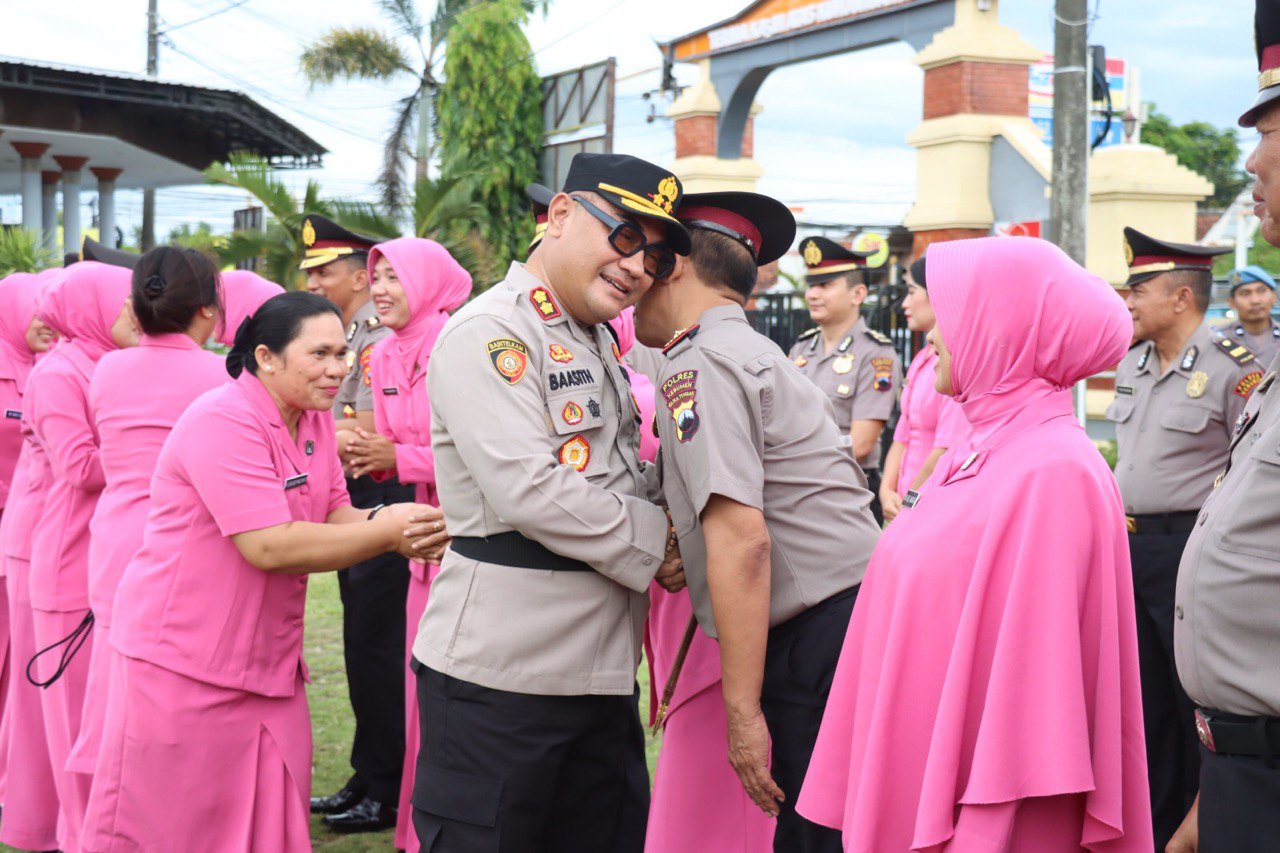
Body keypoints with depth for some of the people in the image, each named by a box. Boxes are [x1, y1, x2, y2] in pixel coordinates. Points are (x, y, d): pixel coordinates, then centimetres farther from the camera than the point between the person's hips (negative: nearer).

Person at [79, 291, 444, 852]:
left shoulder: (314, 419, 7)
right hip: (181, 659, -8)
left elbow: (334, 517, 5)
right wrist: (383, 533, -20)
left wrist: (386, 523, -17)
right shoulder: (222, 421, -19)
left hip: (270, 667, 8)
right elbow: (269, 547, -25)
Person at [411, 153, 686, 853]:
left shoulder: (597, 342, 16)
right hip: (500, 678, -9)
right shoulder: (489, 334, -13)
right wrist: (653, 540, -11)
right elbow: (528, 492, -23)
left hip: (599, 670, 9)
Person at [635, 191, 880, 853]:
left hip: (821, 643, -10)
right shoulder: (753, 352, 22)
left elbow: (740, 538, -19)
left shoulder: (699, 365, -9)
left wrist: (742, 711, -19)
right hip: (863, 621, 10)